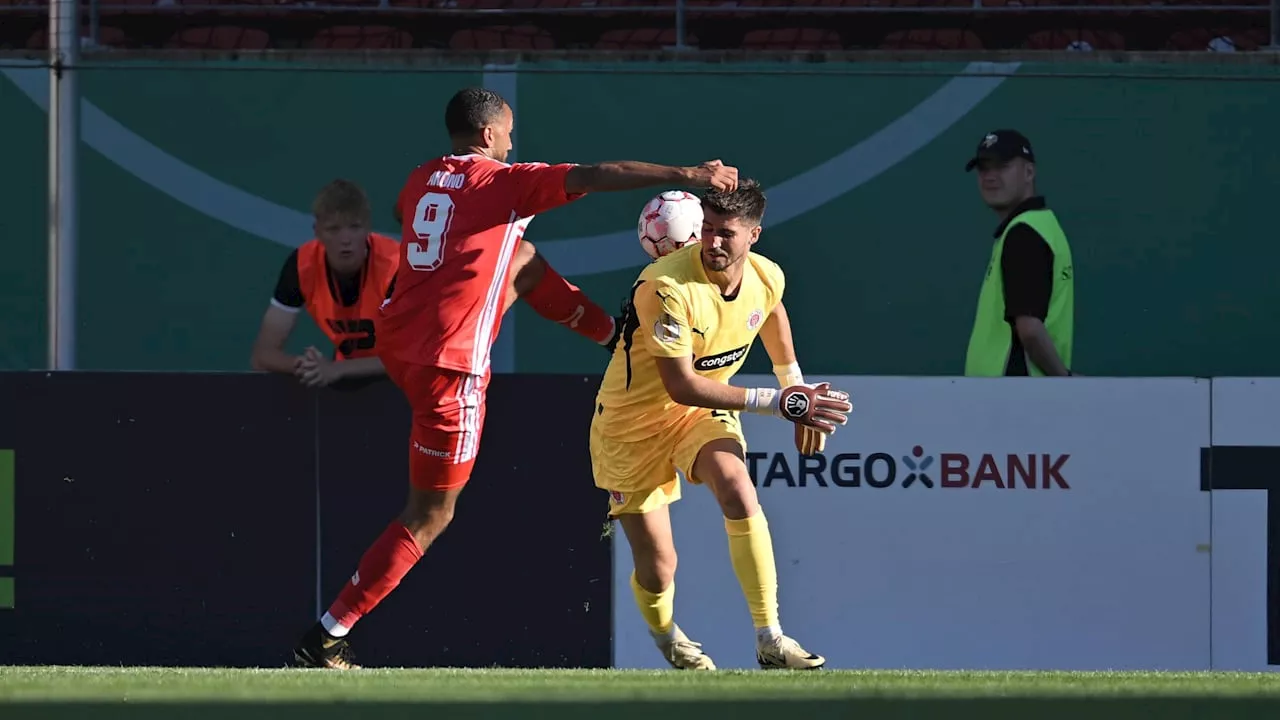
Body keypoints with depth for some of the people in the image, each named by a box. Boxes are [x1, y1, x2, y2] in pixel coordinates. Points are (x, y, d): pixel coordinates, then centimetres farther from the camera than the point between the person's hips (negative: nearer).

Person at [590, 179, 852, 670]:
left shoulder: (768, 277, -11)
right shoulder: (667, 288, -32)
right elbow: (681, 386, -33)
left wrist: (796, 387, 17)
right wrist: (780, 403, -35)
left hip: (704, 410, 4)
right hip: (632, 422, -4)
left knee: (739, 494, -28)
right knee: (657, 569, -2)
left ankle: (771, 643, -24)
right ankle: (668, 639, 35)